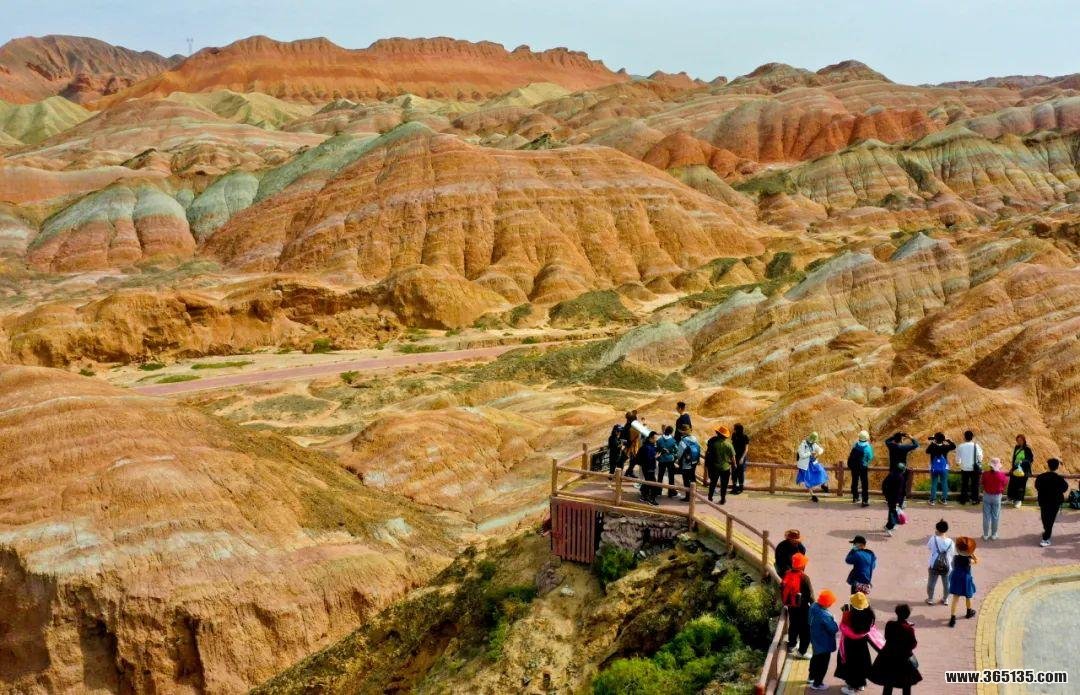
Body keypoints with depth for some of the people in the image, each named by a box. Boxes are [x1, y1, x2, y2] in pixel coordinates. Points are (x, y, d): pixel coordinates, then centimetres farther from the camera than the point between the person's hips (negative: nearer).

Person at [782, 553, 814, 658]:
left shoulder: (787, 574, -6)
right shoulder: (804, 577, -24)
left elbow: (782, 589, 4)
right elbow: (810, 594, -18)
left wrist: (786, 601, 18)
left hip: (791, 605, 6)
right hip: (802, 606, -6)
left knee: (793, 625, 25)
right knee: (805, 629, 7)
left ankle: (791, 645, 39)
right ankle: (801, 652, 9)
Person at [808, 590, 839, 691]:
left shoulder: (814, 606, -11)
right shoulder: (824, 615, -38)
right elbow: (834, 629, -28)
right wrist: (834, 623, -9)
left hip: (815, 639, 8)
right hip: (824, 643, -8)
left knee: (815, 658, 30)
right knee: (823, 664, 13)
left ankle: (812, 677, 49)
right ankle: (817, 684, 27)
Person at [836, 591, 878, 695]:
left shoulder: (849, 614, -29)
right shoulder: (868, 613, -14)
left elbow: (843, 627, -17)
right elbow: (870, 627, 1)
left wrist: (844, 612, -11)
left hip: (850, 642, -5)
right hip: (862, 641, 5)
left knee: (850, 662, 11)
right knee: (861, 661, 22)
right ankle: (860, 683, 37)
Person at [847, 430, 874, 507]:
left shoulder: (855, 445, -8)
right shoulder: (868, 447, -16)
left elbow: (851, 456, -2)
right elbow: (870, 458, -7)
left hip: (854, 467, 3)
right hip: (863, 467, -3)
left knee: (854, 482, 18)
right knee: (864, 484, 4)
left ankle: (855, 498, 31)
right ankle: (865, 501, 2)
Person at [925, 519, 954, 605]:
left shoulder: (933, 539, -17)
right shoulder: (950, 542, -11)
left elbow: (928, 547, 3)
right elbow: (952, 555, -3)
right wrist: (952, 566, 12)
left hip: (934, 566, -1)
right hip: (946, 566, 1)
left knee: (931, 583, 16)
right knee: (946, 584, 20)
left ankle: (930, 599, 27)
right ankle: (945, 599, 33)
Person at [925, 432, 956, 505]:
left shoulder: (932, 447, -11)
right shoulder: (945, 447, -10)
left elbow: (927, 451, 7)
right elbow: (953, 446, 4)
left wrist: (932, 443, 7)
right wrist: (948, 440, 8)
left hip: (934, 469, 0)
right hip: (944, 469, 0)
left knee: (933, 484, 4)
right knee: (944, 484, 9)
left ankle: (932, 500, 3)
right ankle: (944, 499, 11)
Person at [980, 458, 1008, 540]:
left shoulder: (985, 474, -17)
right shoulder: (1001, 475, -18)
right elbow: (1005, 482, 1)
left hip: (987, 496, 0)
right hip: (997, 497, 0)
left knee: (986, 516, 10)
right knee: (995, 517, 12)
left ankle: (985, 535, 15)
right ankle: (994, 535, 20)